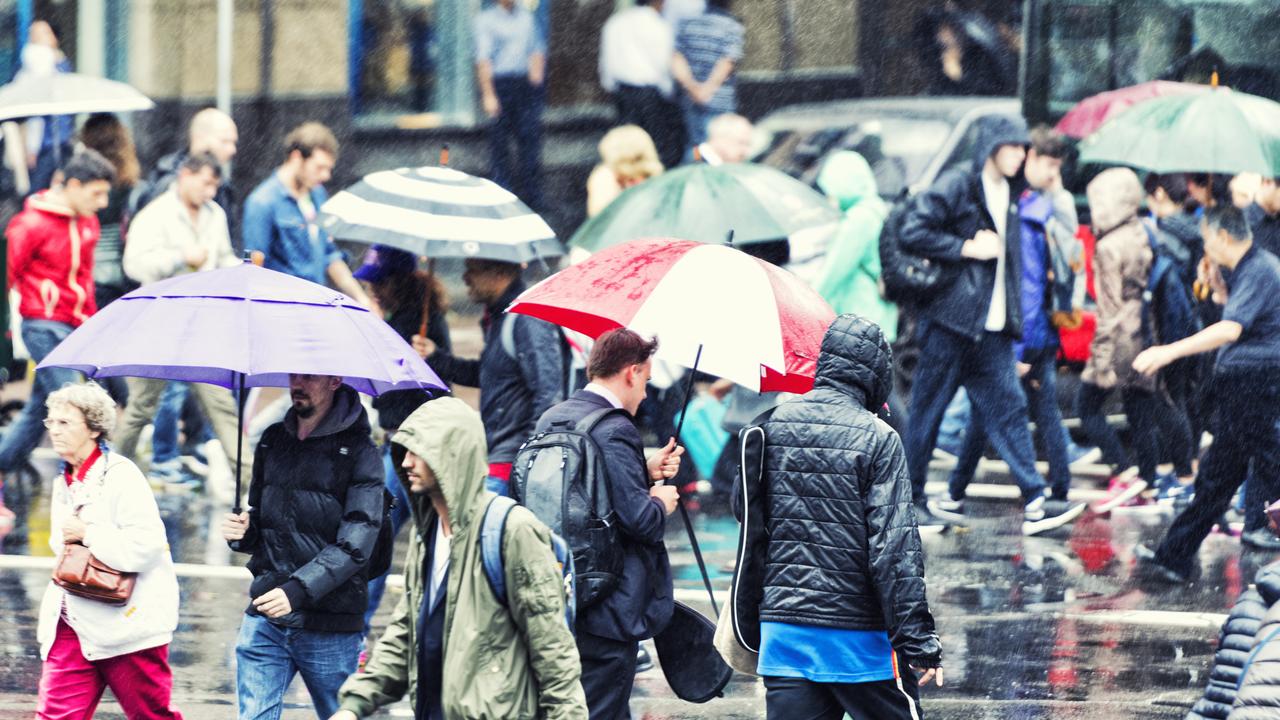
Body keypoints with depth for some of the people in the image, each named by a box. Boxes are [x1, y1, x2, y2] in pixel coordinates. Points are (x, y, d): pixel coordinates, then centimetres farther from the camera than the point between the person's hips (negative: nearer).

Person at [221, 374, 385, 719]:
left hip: (328, 627, -5)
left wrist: (297, 590, -25)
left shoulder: (359, 453, -7)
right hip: (265, 619, 5)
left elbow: (355, 545, -15)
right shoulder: (273, 441, 11)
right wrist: (243, 532, -2)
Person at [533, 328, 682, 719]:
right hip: (607, 608, -9)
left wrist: (647, 471, 16)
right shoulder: (615, 431, -19)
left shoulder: (550, 420, 10)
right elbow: (638, 519, -22)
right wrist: (661, 502, -1)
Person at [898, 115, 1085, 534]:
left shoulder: (1008, 197, 16)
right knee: (927, 410, 1)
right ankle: (911, 498, 11)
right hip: (950, 321, -7)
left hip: (992, 327, 7)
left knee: (1007, 409, 1)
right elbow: (912, 234, -16)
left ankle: (1035, 503, -5)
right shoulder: (957, 186, -8)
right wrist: (967, 248, -16)